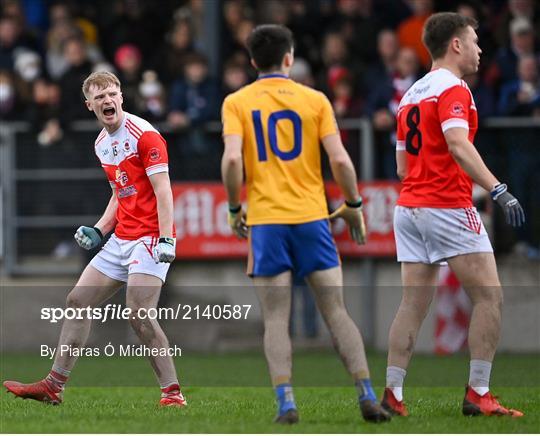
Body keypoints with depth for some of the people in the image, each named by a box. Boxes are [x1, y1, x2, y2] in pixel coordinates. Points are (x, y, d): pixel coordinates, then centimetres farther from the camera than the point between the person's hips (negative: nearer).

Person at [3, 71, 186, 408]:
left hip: (150, 237, -9)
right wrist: (98, 231, 12)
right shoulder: (102, 143, 14)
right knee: (78, 301, 8)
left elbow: (163, 190, -17)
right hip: (121, 239, 9)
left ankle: (172, 392, -12)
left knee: (139, 315, -19)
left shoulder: (144, 134, -12)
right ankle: (54, 386, 14)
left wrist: (165, 239, -25)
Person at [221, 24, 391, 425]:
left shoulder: (237, 103, 1)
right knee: (336, 312, 4)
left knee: (276, 319, 2)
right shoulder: (314, 100, 3)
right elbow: (340, 159, -5)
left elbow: (232, 159, -12)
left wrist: (235, 208, 0)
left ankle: (286, 402, -11)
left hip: (265, 220, -1)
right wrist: (353, 205, 8)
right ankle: (368, 396, -2)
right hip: (312, 217, 1)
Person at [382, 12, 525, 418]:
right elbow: (459, 144, -26)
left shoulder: (411, 94, 17)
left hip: (408, 208, 8)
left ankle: (393, 393, -1)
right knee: (489, 297, -2)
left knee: (414, 304, 6)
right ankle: (478, 394, -6)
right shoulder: (453, 89, -9)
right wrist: (498, 189, -32)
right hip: (448, 207, -8)